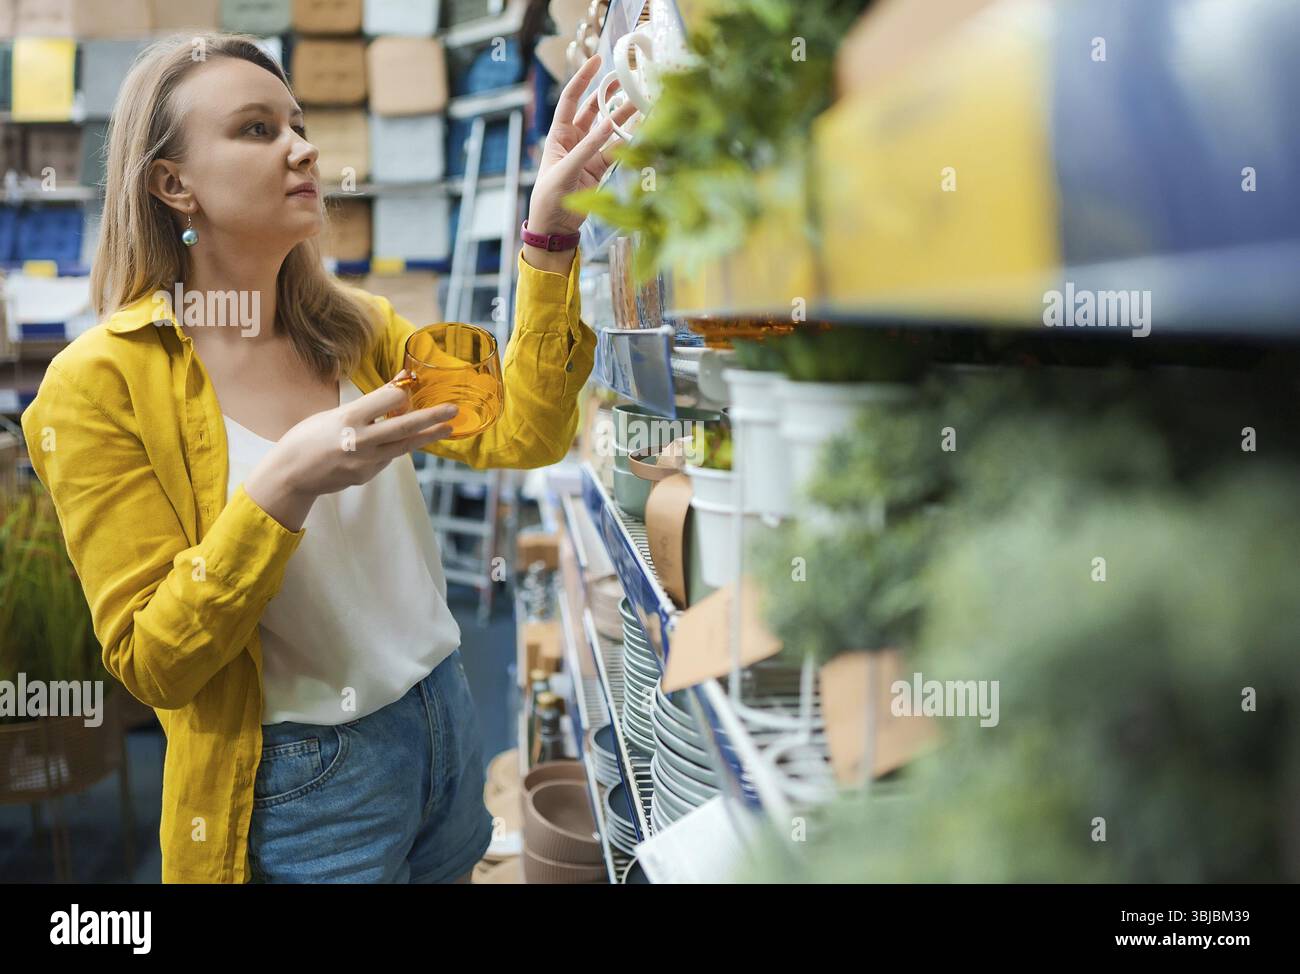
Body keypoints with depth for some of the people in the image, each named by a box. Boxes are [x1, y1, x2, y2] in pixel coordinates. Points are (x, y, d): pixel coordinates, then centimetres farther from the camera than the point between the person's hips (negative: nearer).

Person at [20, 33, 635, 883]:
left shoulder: (358, 327, 2)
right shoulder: (100, 383, -14)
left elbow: (523, 437, -11)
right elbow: (150, 662, -16)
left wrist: (549, 235, -20)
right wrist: (283, 488, -30)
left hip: (447, 717, 5)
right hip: (297, 784, -5)